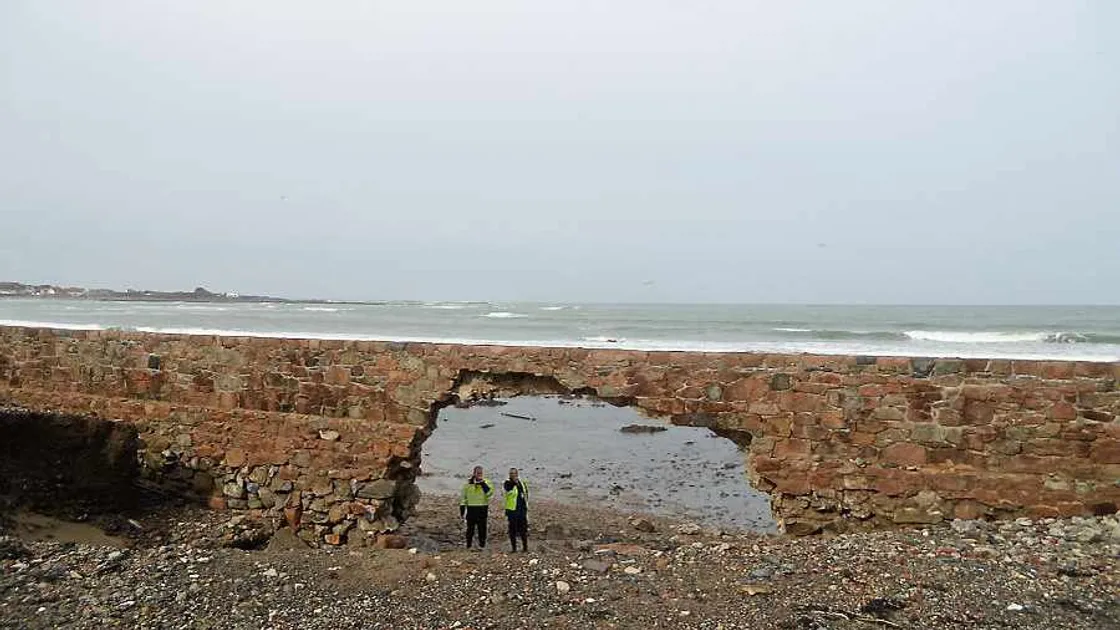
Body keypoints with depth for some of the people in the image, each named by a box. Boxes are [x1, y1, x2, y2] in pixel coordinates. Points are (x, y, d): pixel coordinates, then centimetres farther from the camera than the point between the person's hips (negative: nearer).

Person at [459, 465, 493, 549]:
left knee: (482, 528, 2)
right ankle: (468, 546, 15)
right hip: (471, 509, 1)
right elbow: (463, 497, 10)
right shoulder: (468, 482, 6)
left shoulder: (486, 482, 3)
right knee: (470, 528, 5)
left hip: (482, 509, -1)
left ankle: (482, 545, 13)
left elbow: (490, 493, -16)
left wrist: (483, 483, -19)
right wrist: (462, 510, 6)